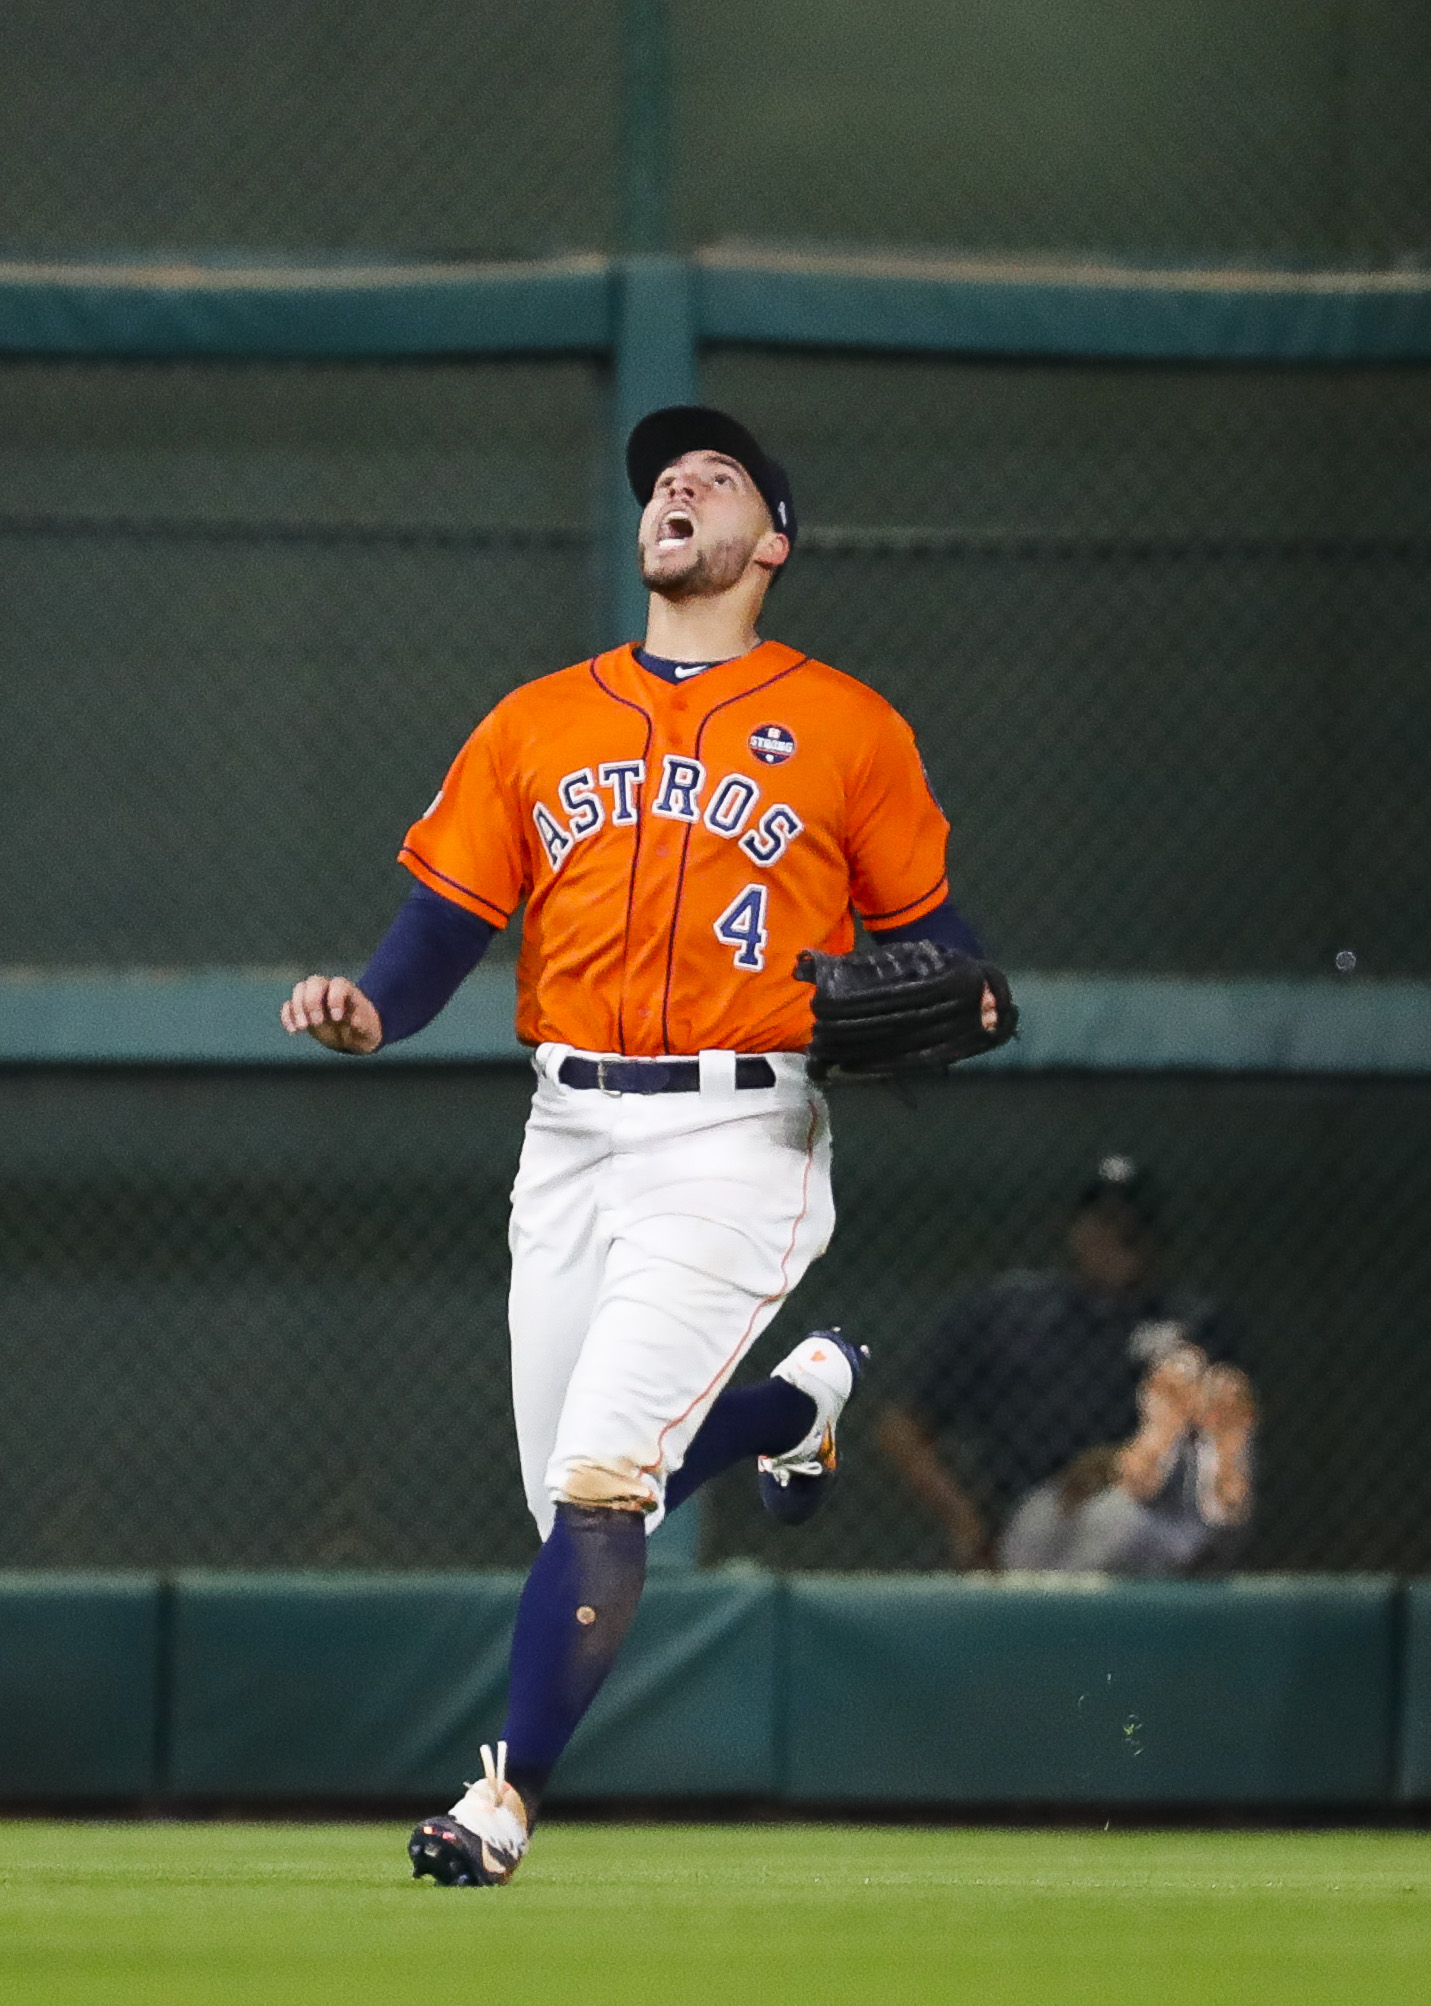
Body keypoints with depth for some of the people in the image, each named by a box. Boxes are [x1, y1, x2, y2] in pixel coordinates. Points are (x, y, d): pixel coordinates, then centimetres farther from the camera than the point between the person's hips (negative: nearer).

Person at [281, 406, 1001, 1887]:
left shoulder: (848, 731, 5)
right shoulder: (536, 725, 13)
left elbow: (924, 931, 10)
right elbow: (446, 922, 8)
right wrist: (369, 1011, -12)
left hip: (739, 1138, -5)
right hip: (570, 1138, 5)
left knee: (600, 1485, -17)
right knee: (574, 1503, 11)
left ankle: (507, 1801, -8)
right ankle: (803, 1397, 40)